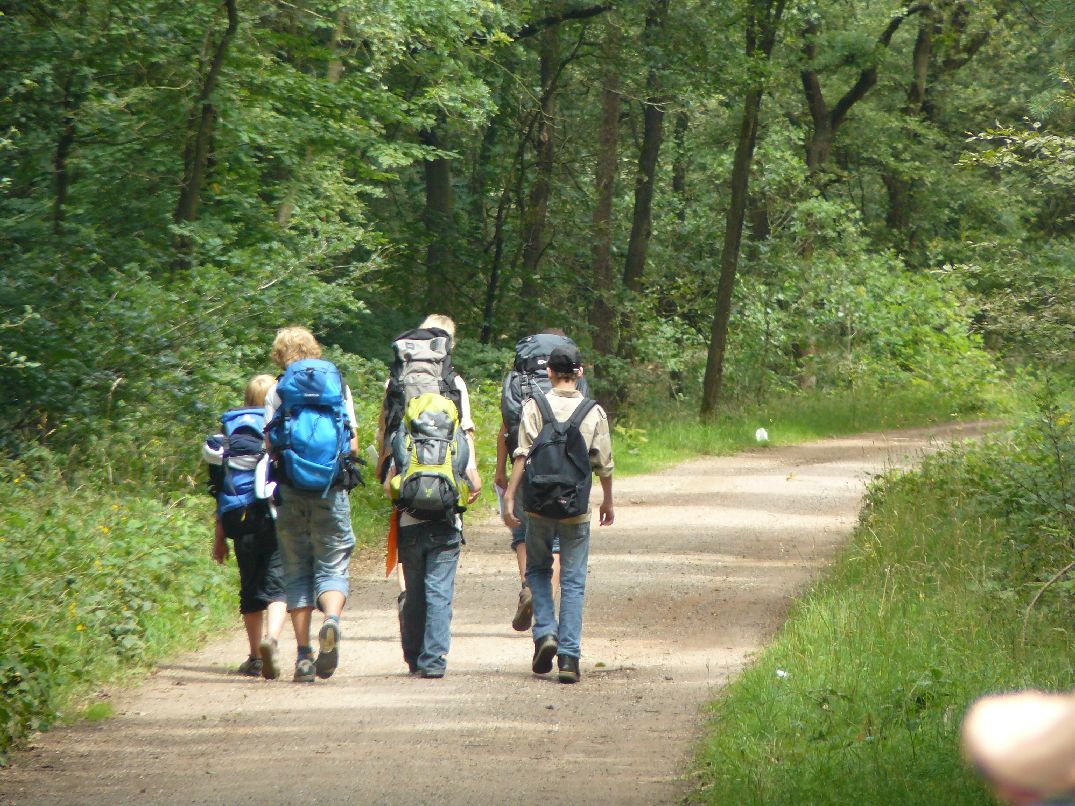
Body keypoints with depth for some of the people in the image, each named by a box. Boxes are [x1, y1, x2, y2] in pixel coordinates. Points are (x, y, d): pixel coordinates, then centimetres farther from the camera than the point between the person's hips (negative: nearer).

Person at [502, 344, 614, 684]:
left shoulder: (534, 406, -2)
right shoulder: (594, 412, 0)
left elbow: (522, 455, -9)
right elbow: (603, 464, 4)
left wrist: (509, 496, -8)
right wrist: (608, 502, 18)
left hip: (539, 507, 0)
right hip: (576, 509, 0)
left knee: (538, 570, 19)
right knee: (573, 582, 4)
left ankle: (545, 632, 1)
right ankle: (569, 656, -1)